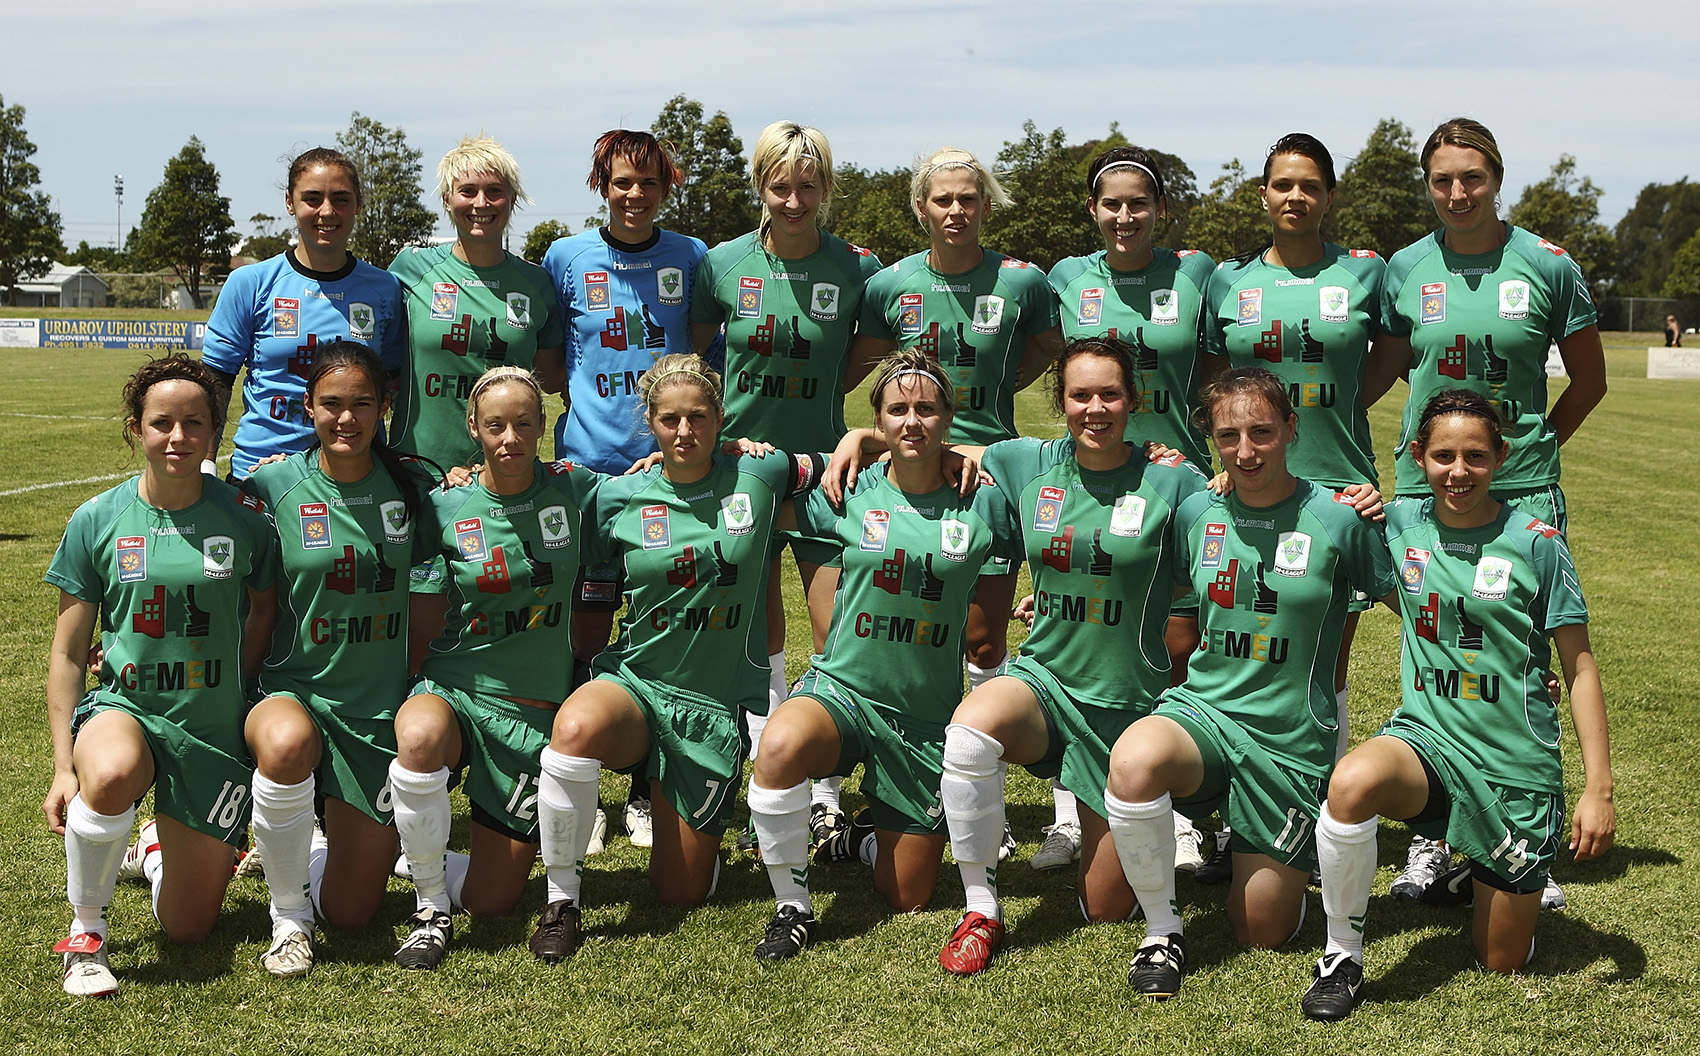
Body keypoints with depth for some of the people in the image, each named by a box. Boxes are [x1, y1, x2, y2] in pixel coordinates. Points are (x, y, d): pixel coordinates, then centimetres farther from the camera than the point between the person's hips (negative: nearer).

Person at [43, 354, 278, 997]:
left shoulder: (242, 520, -6)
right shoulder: (97, 522, -6)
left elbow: (265, 610, 12)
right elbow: (68, 654, -1)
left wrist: (236, 689, 1)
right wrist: (63, 766, -5)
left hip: (214, 728, 1)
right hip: (123, 708, -1)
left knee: (188, 929, 4)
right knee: (109, 776, -41)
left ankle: (160, 849, 42)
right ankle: (87, 926, -12)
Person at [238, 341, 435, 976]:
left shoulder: (411, 486, 0)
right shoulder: (272, 488, -6)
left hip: (382, 707, 2)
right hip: (294, 690, -2)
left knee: (350, 913, 1)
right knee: (286, 745, -41)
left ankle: (332, 846, 39)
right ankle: (287, 912, -15)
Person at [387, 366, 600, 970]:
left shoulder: (574, 489, -2)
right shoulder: (446, 508, -5)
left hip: (536, 709, 1)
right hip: (453, 689, -1)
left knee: (492, 902, -2)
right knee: (420, 738, -41)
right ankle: (430, 907, -19)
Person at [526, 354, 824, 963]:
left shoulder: (758, 479, -3)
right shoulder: (620, 497, -2)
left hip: (719, 701, 0)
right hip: (635, 682, 0)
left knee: (682, 891, 3)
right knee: (576, 728, -39)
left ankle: (702, 818, 40)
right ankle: (562, 897, -18)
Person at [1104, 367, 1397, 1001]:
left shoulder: (1338, 519, -8)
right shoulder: (1197, 513, 1)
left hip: (1292, 739, -1)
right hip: (1202, 709, 2)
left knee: (1262, 934, 4)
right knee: (1134, 759, -36)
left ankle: (1288, 860, 40)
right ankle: (1161, 932, -13)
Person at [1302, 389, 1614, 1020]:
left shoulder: (1536, 544, -8)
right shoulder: (1401, 526, 0)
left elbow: (1579, 669, -3)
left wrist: (1599, 788, -9)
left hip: (1518, 768, -1)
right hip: (1426, 737, 1)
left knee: (1501, 965, 8)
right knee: (1354, 782, -36)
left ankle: (1503, 878, 43)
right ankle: (1342, 956, -16)